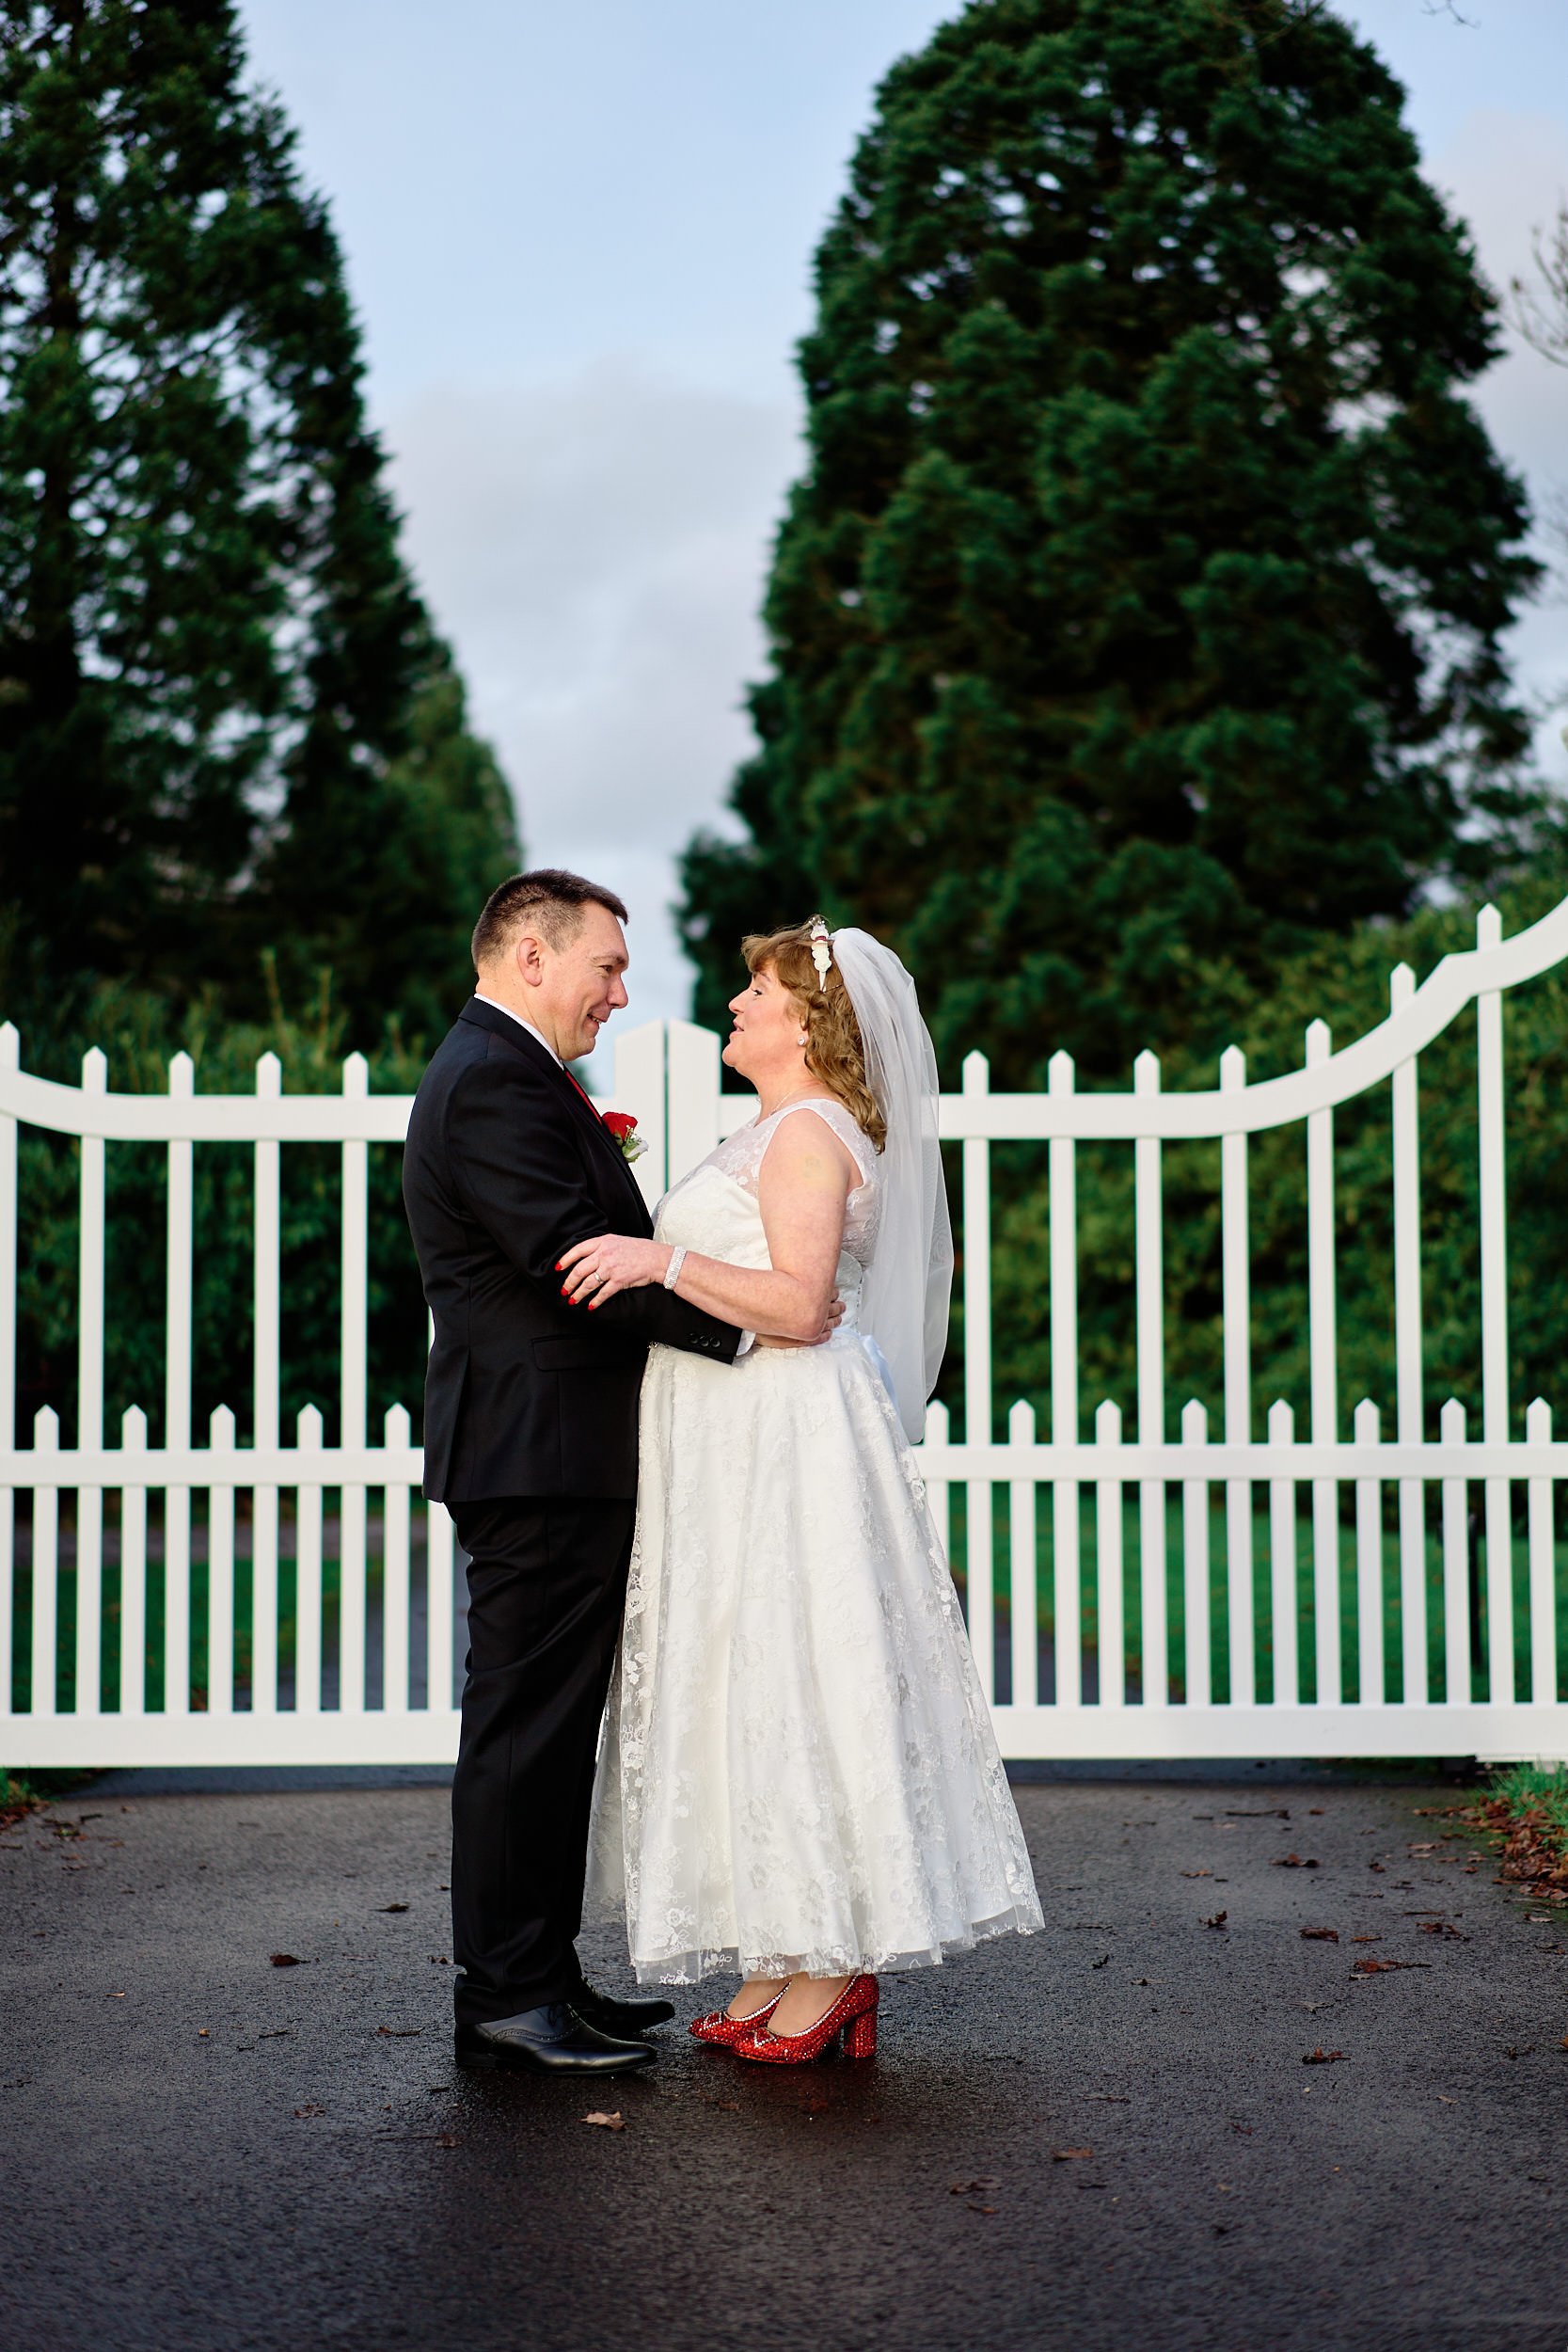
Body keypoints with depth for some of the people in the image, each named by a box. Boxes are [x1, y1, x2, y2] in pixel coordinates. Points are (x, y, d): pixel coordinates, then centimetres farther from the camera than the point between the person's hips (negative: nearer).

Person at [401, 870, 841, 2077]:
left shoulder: (502, 1073, 21)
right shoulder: (493, 1082, -14)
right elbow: (574, 1256, -22)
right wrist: (746, 1318, -20)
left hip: (556, 1461, 11)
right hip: (539, 1457, -11)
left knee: (555, 1725, 14)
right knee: (527, 1726, -5)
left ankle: (545, 1970, 23)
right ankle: (505, 1996, 2)